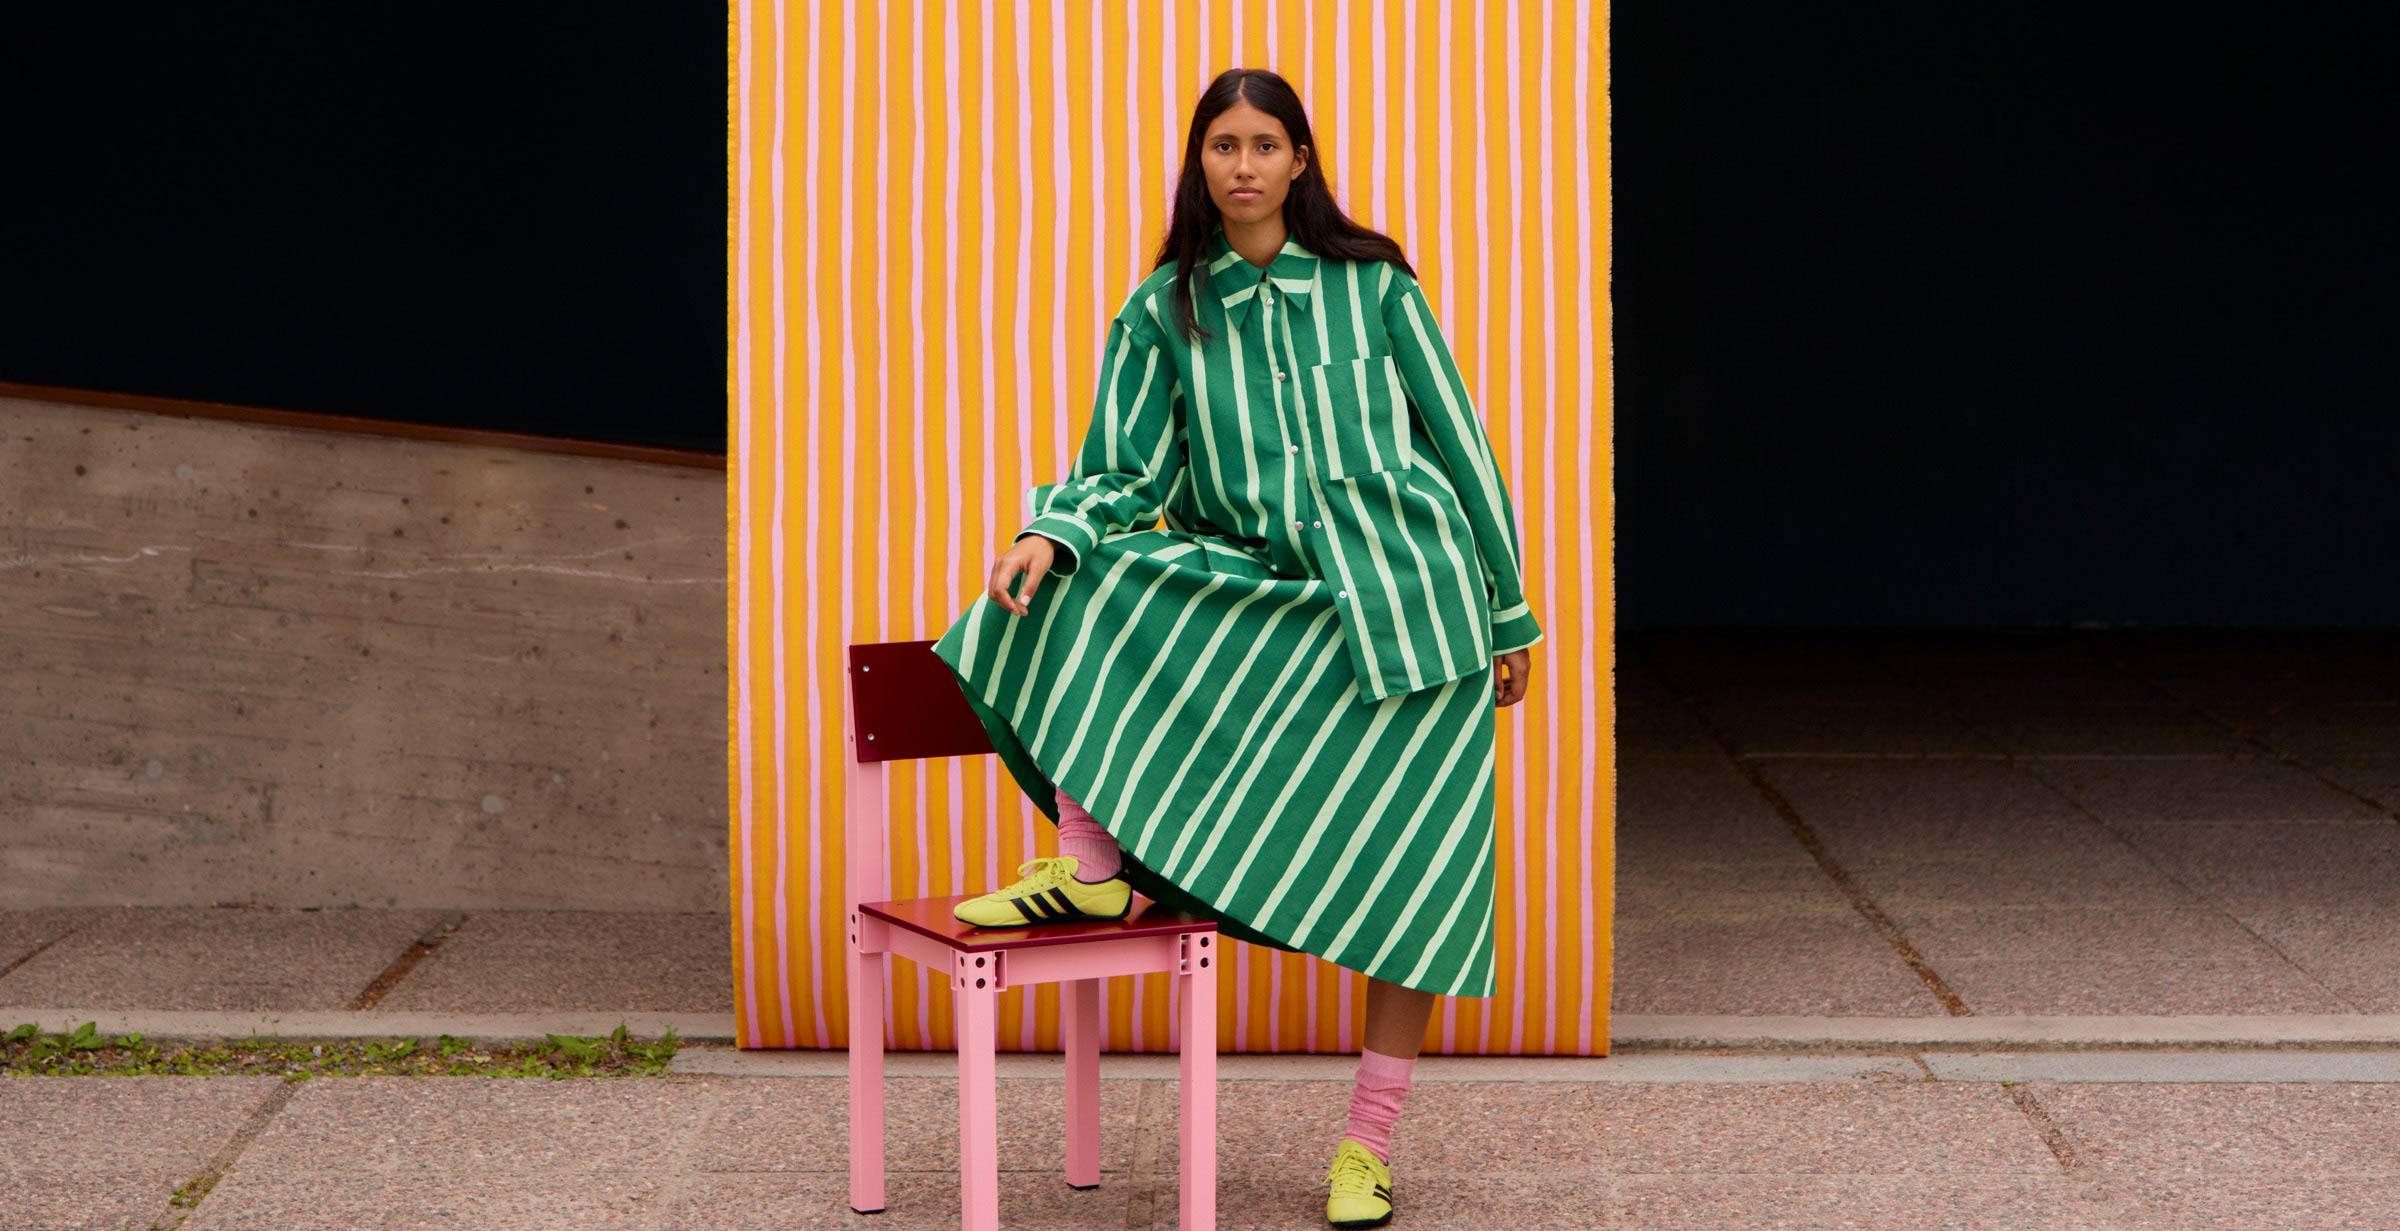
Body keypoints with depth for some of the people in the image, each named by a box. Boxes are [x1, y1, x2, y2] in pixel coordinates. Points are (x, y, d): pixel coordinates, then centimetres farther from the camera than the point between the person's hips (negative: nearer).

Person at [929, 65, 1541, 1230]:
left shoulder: (1372, 286, 2)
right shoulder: (1163, 312, 6)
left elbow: (1457, 442, 5)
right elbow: (1125, 475, 3)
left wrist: (1508, 610, 5)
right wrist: (1052, 532, -19)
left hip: (1406, 597, -2)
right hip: (1259, 595, 2)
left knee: (1409, 874, -5)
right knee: (1090, 583, -21)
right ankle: (1091, 867, -17)